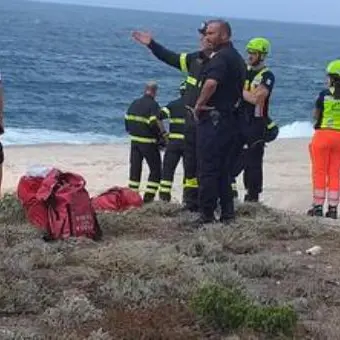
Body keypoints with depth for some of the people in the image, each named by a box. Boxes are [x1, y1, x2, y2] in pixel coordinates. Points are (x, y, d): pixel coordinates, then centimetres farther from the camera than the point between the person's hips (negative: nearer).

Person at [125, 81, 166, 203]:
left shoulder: (134, 103, 9)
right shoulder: (153, 105, -14)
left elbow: (127, 120, 13)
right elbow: (155, 124, -21)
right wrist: (162, 136, -7)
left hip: (134, 140, 7)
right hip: (148, 142, -7)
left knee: (135, 168, 14)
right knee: (155, 168, 4)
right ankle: (148, 196, -3)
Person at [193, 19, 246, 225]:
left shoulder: (220, 57, -14)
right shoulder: (238, 58, 17)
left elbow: (211, 83, -30)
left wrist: (199, 105, -16)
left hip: (213, 119, -10)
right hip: (232, 119, 10)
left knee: (208, 169, -5)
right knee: (224, 170, 14)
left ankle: (207, 215, -3)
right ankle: (228, 213, 16)